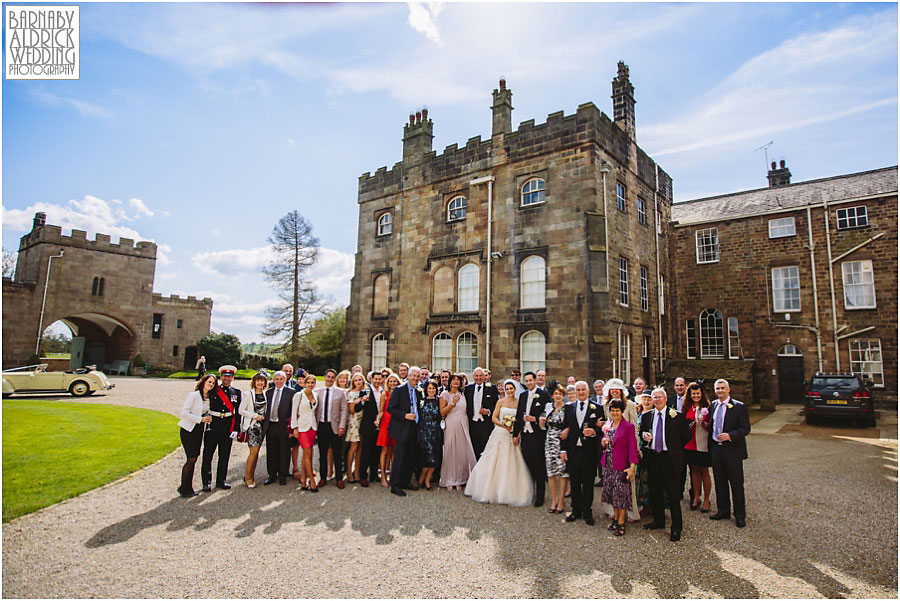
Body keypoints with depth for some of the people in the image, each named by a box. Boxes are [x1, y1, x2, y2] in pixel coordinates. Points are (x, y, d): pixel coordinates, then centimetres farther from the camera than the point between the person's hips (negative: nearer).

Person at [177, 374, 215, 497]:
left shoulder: (209, 398, 8)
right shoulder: (193, 395, -14)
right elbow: (184, 413, -18)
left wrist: (208, 418, 3)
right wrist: (200, 419, -20)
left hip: (199, 430, 7)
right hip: (188, 430, -7)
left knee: (193, 459, 9)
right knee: (192, 459, -8)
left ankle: (188, 488, 20)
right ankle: (184, 489, 6)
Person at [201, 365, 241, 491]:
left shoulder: (236, 393, 6)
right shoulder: (212, 391, 0)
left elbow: (238, 412, 5)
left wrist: (236, 429, -1)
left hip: (228, 428, 2)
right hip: (212, 426, -2)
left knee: (224, 456, 9)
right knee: (207, 455, 4)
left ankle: (221, 481, 21)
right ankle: (206, 482, 15)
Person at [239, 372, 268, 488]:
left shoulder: (266, 394, 8)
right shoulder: (248, 395, -4)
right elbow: (241, 410, -7)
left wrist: (264, 417, 3)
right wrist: (255, 416, -12)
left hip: (262, 425, 4)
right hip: (252, 425, -4)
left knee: (256, 452, 7)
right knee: (254, 451, -10)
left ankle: (250, 476, 17)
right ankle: (247, 478, 3)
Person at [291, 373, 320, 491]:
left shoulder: (315, 395, 9)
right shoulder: (298, 395, -5)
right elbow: (294, 412, -5)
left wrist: (317, 425, 11)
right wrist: (295, 428, -8)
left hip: (312, 426, 5)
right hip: (302, 426, -5)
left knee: (306, 454, 8)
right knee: (308, 454, -5)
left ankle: (303, 479, 15)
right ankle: (312, 481, 1)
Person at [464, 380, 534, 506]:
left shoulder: (519, 403, 4)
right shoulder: (500, 402, 1)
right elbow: (493, 418, -1)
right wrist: (505, 426, -12)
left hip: (512, 436, 1)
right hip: (499, 434, -1)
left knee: (511, 464, 1)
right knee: (493, 463, 3)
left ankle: (508, 493, 13)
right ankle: (490, 491, 15)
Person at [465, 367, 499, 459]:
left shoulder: (491, 388, 2)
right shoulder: (468, 388, 9)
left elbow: (497, 405, 3)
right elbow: (466, 405, 11)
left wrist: (489, 411, -13)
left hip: (486, 424, -2)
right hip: (472, 424, 2)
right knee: (475, 451, 6)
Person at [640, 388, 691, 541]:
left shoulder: (676, 416, -6)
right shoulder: (646, 416, 7)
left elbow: (686, 435, 1)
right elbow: (642, 431, 17)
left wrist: (675, 448, 4)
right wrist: (644, 435, -5)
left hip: (669, 458, -4)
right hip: (652, 458, 4)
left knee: (673, 493, 1)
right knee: (654, 491, 14)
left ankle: (676, 527, 13)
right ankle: (658, 520, 31)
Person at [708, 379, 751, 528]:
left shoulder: (739, 406, -8)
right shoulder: (713, 405, 8)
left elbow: (745, 429, -10)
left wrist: (730, 436, -24)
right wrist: (710, 447, 7)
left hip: (732, 450, -5)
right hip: (716, 449, 5)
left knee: (736, 484, 4)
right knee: (720, 482, 15)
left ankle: (739, 515, 17)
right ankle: (723, 510, 28)